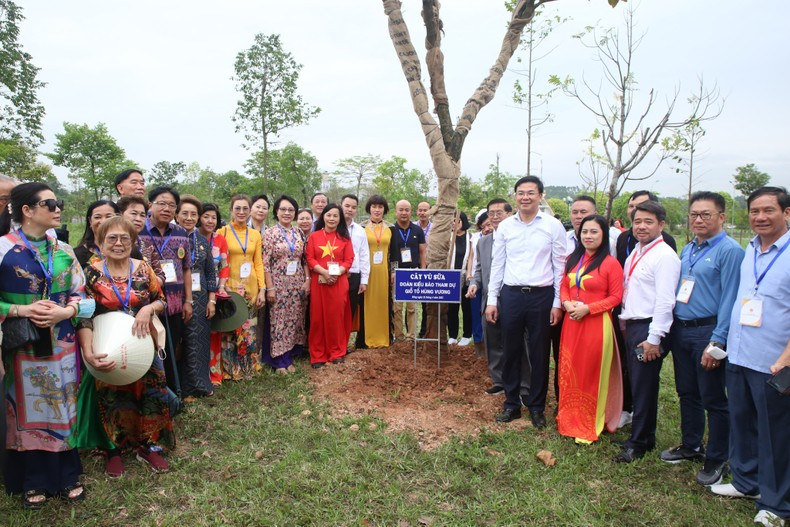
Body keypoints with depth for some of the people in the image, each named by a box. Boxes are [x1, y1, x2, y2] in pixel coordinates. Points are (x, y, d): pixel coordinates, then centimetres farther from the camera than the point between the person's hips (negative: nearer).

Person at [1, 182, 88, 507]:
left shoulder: (64, 251, 4)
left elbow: (80, 294, 5)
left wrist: (65, 312, -13)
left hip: (62, 344, 3)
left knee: (62, 407, 11)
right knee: (29, 410, 8)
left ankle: (67, 475, 25)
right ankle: (34, 481, 25)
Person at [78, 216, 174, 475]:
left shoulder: (143, 269, -2)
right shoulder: (91, 273, -8)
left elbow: (161, 301, 5)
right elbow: (83, 317, -13)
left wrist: (148, 309, -18)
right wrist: (88, 353, -25)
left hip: (143, 345, 2)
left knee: (151, 393, 4)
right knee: (112, 398, 6)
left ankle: (149, 446, 24)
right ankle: (115, 449, 28)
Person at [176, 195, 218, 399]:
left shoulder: (202, 241, 7)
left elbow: (211, 272, 9)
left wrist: (212, 300, 4)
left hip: (200, 299, 3)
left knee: (200, 341, 10)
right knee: (181, 343, 5)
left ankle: (200, 383, 24)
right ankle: (184, 388, 17)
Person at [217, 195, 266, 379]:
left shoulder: (255, 234, 10)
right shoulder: (222, 232, -2)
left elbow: (258, 263, 9)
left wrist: (262, 289, 2)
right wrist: (222, 287, -12)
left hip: (251, 288, 4)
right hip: (230, 287, -3)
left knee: (249, 329, 9)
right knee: (230, 329, 1)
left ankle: (248, 368, 23)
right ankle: (230, 369, 16)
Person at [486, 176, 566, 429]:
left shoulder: (553, 226, -2)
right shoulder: (505, 226, 5)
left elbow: (560, 266, 0)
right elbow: (497, 265, 8)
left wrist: (557, 303, -4)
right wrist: (492, 300, 4)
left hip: (541, 296, -2)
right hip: (511, 295, 2)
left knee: (539, 353, 9)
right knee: (511, 351, 10)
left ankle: (536, 406, 25)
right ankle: (511, 403, 25)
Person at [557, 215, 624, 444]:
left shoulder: (610, 263, -8)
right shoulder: (572, 259, 10)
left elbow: (616, 297, -8)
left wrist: (587, 308, -17)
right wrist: (567, 303, -5)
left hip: (596, 325, -5)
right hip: (571, 323, 6)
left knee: (591, 374, 4)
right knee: (569, 372, 12)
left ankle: (590, 426, 21)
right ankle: (570, 420, 29)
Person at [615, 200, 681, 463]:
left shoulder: (664, 256, -13)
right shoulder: (635, 252, 14)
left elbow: (665, 300, -18)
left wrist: (654, 338, -19)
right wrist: (624, 320, 15)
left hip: (649, 328, -8)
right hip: (632, 326, 8)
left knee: (644, 387, 2)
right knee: (636, 384, 15)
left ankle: (639, 443, 15)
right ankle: (642, 435, 29)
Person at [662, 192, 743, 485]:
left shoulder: (730, 251, -11)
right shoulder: (687, 250, 13)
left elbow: (730, 300, -16)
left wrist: (717, 343, -20)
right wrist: (672, 329, 11)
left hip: (707, 332, -7)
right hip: (680, 330, 7)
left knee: (713, 399, 4)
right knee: (687, 393, 18)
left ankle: (717, 460, 19)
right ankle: (690, 446, 34)